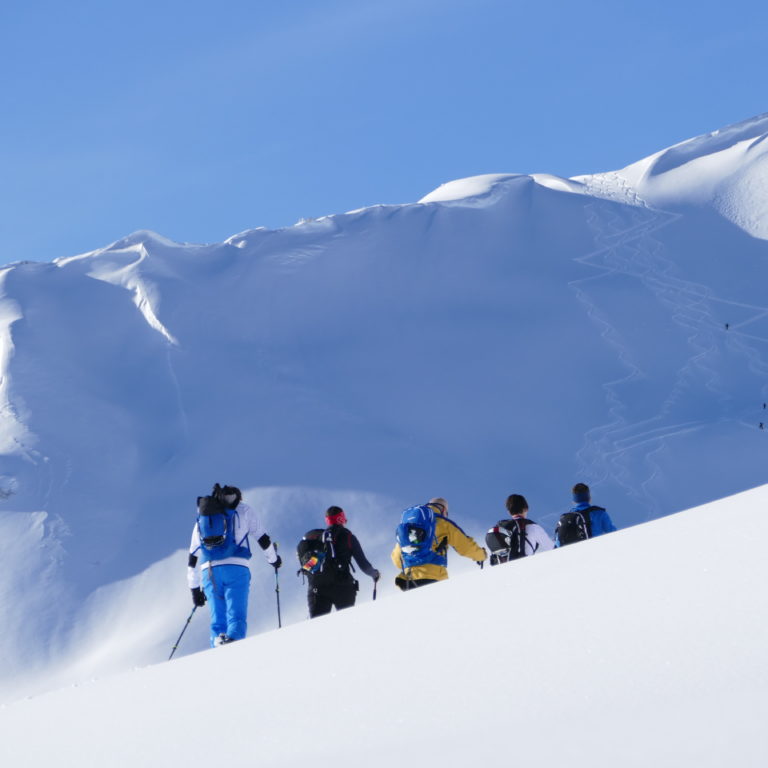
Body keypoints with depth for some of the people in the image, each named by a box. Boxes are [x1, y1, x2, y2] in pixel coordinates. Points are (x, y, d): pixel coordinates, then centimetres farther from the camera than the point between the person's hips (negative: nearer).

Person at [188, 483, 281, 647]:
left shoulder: (201, 519, 27)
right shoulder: (245, 511, 16)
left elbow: (193, 559, 25)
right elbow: (263, 539, 14)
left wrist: (195, 589, 29)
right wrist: (274, 559, 32)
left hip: (209, 571, 3)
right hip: (236, 568, -3)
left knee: (218, 620, 8)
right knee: (237, 616, -9)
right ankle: (232, 640, -36)